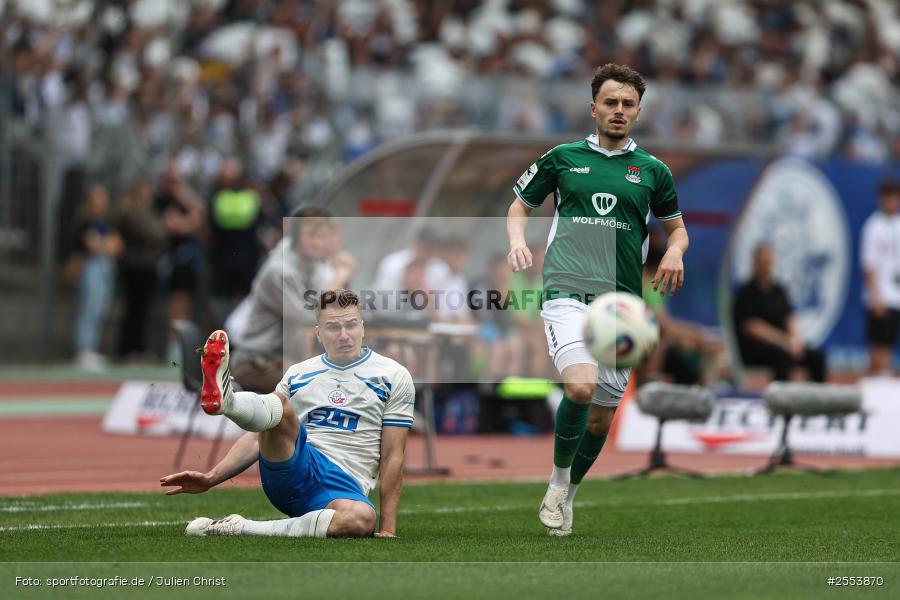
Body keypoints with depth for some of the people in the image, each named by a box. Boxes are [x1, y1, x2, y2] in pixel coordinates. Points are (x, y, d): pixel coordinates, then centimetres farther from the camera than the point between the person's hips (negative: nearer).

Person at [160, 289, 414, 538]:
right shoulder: (298, 373, 20)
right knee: (279, 406, -28)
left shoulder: (393, 376, 12)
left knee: (361, 518, -41)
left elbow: (392, 456, 7)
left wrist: (388, 529, -1)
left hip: (343, 487, -2)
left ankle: (240, 529, -39)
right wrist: (211, 478, 11)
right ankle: (221, 398, -62)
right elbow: (259, 438, 23)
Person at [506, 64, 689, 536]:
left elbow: (676, 226, 22)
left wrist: (674, 253, 0)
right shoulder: (563, 158, 8)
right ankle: (558, 480, -4)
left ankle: (566, 496, 30)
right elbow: (519, 207, 17)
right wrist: (517, 241, -4)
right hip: (568, 292, -3)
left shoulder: (652, 170, 11)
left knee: (602, 416, 7)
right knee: (580, 386, -27)